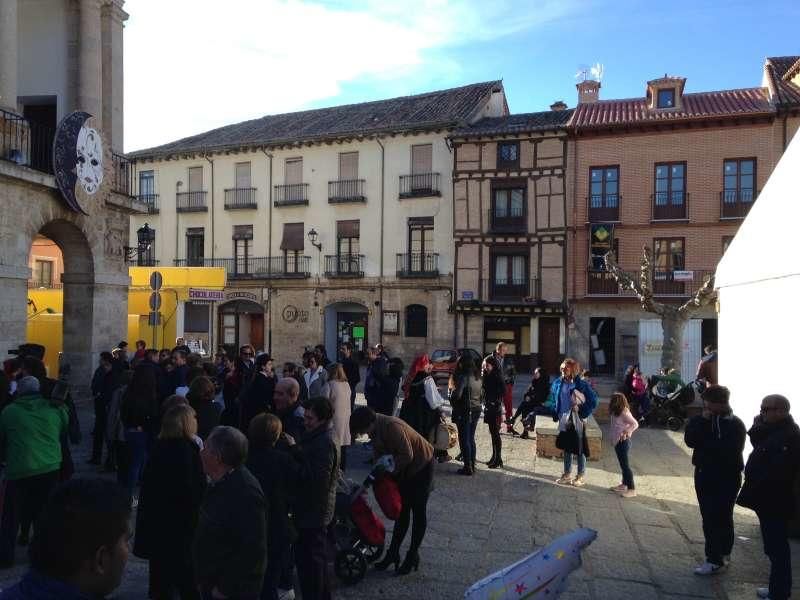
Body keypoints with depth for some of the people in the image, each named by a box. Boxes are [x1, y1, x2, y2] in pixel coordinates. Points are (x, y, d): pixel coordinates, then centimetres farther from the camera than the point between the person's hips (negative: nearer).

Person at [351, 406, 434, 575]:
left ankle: (413, 555, 11)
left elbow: (407, 455, -31)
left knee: (418, 511, 2)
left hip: (421, 466, -8)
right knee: (402, 511, 13)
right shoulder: (375, 427, -8)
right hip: (404, 468, 8)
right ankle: (393, 552, 19)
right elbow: (379, 452, 4)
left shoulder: (392, 427, -34)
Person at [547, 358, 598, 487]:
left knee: (580, 448, 4)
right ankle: (567, 474, 26)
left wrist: (584, 413, -11)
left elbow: (593, 400, -9)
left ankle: (580, 476, 15)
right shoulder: (557, 383, 3)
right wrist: (555, 414, 10)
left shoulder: (581, 384, -11)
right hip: (563, 420, 5)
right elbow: (552, 400, 17)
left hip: (577, 420, -5)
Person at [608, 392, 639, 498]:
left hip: (623, 442, -10)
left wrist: (626, 432, -24)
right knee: (622, 464, 19)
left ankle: (632, 490, -4)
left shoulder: (624, 413, -19)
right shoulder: (616, 412, 9)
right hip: (617, 442, 10)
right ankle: (624, 485, 32)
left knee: (625, 465, -7)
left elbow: (635, 424, -26)